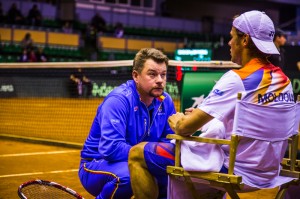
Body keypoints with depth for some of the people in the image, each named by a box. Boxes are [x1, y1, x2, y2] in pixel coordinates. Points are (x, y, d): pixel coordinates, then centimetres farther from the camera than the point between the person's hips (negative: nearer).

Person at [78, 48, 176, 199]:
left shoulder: (165, 101, -1)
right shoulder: (118, 100, -23)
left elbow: (169, 140, 4)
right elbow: (110, 148, -32)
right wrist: (152, 152, -31)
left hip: (135, 164, 7)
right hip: (97, 166, -6)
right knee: (127, 174, -38)